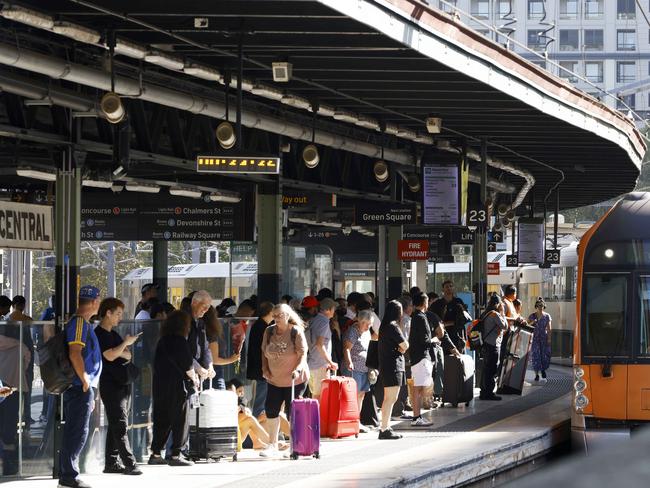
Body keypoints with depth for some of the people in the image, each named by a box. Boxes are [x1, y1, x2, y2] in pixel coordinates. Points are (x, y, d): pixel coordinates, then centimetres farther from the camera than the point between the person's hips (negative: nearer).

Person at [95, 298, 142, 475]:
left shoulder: (113, 334, 19)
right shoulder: (99, 334, -8)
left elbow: (128, 355, 14)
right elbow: (109, 356, -17)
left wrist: (119, 352, -7)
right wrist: (125, 343, -7)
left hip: (122, 384, 9)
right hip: (110, 385, -9)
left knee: (116, 426, 9)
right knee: (120, 425, -12)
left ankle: (111, 462, 13)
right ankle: (129, 464, -17)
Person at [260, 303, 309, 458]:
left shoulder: (296, 332, -13)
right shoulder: (269, 331, 1)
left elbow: (303, 354, -15)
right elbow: (264, 352, 11)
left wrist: (298, 369, -30)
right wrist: (265, 368, -1)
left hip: (295, 380, -5)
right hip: (275, 379, 5)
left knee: (292, 412, -1)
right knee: (271, 410, 0)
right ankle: (273, 445, 8)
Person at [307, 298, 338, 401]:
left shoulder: (313, 320, 13)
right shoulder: (324, 322, -13)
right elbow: (319, 344, -22)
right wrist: (330, 362, -17)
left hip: (311, 363, 9)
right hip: (321, 365, -9)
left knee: (315, 394, 13)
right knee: (320, 395, -7)